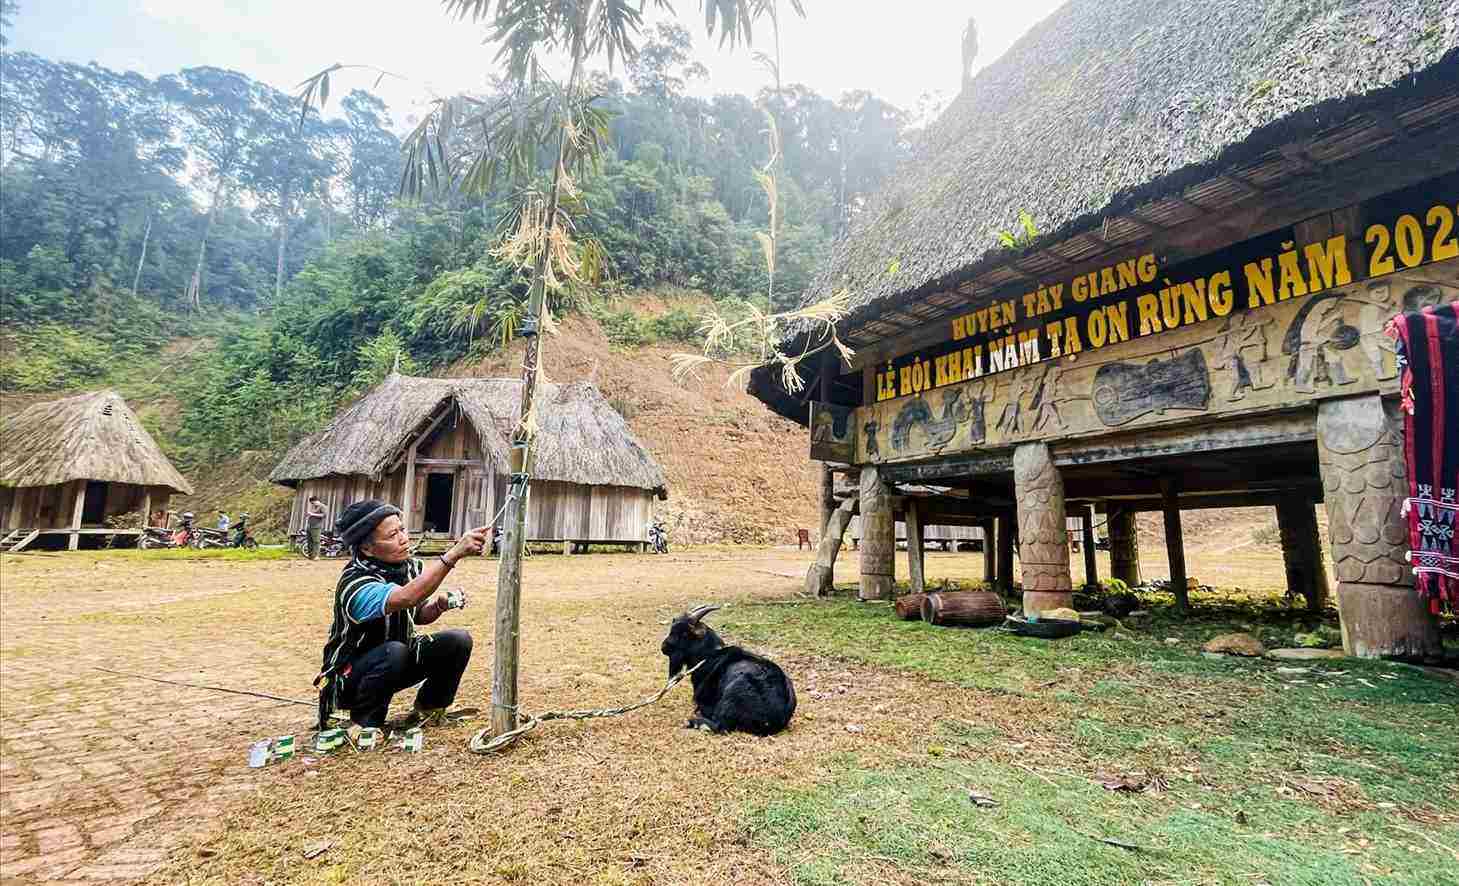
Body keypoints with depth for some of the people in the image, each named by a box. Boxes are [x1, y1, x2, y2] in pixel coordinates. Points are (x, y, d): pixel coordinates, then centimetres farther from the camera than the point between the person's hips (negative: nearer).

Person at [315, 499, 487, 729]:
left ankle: (428, 709, 10)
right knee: (394, 652, -36)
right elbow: (405, 598, -50)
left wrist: (439, 605, -16)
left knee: (458, 641, -14)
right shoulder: (355, 583, -29)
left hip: (395, 666, 6)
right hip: (350, 677, -6)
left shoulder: (410, 566, -8)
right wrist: (454, 554, -57)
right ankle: (365, 723, -9)